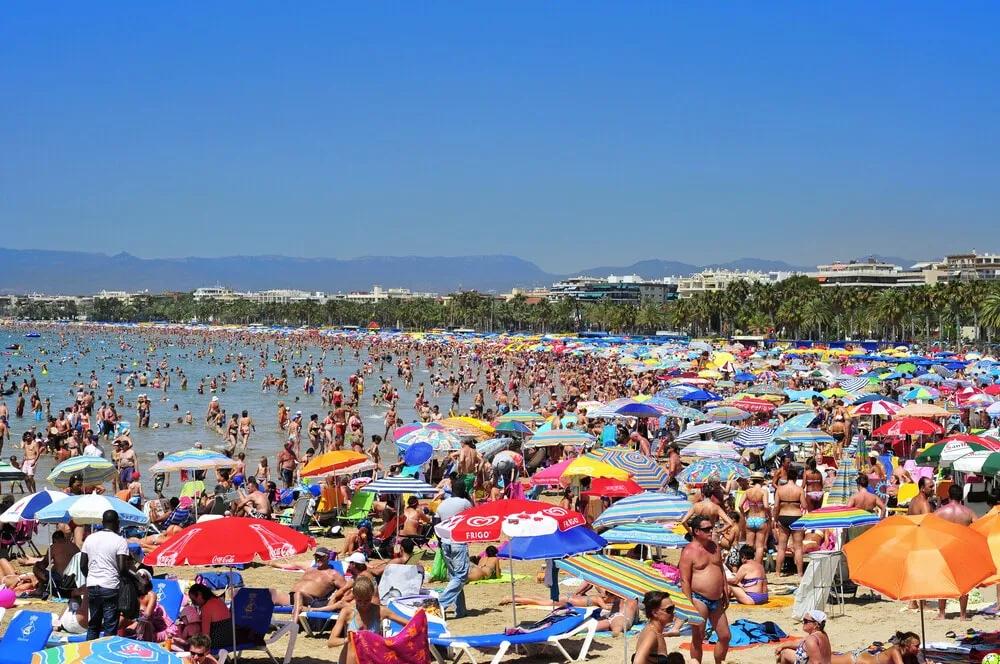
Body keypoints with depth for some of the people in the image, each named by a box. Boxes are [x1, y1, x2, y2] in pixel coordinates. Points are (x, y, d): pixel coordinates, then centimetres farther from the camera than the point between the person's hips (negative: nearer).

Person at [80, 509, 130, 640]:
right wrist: (128, 567, 5)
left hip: (92, 586, 5)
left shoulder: (90, 539, 7)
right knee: (110, 628, 0)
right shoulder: (120, 541, -9)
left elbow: (82, 566, 8)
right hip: (110, 588, -5)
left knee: (93, 625, 16)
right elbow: (122, 568, -16)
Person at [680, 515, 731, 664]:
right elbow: (685, 581, -14)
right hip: (699, 599, -7)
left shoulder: (715, 546, 10)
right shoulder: (689, 552, -12)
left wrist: (725, 593, 16)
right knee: (698, 639, 1)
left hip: (716, 600, 7)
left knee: (725, 636, 10)